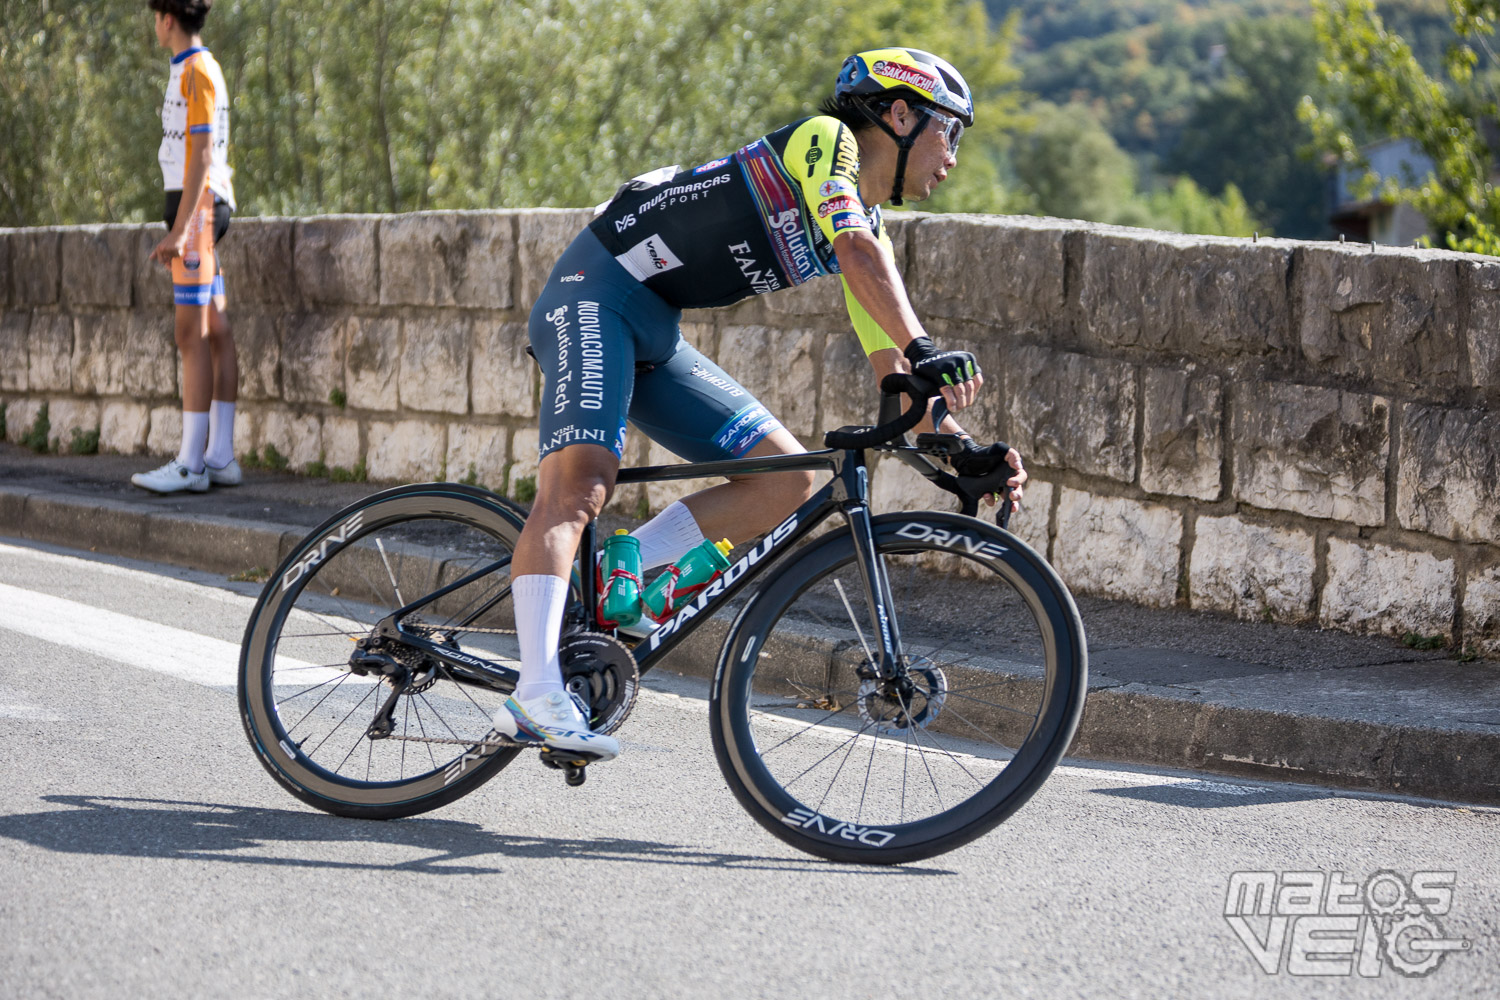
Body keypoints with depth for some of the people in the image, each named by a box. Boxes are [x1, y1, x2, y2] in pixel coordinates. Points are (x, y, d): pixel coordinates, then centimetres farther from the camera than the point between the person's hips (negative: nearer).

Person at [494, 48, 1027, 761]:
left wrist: (969, 451, 0)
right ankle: (537, 696, -38)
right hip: (596, 294, -9)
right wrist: (927, 352, -39)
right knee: (578, 486, -27)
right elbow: (858, 255, -29)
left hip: (655, 338, 10)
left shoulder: (869, 225, 15)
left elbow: (894, 375, 13)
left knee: (787, 479, -1)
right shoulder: (824, 139, -10)